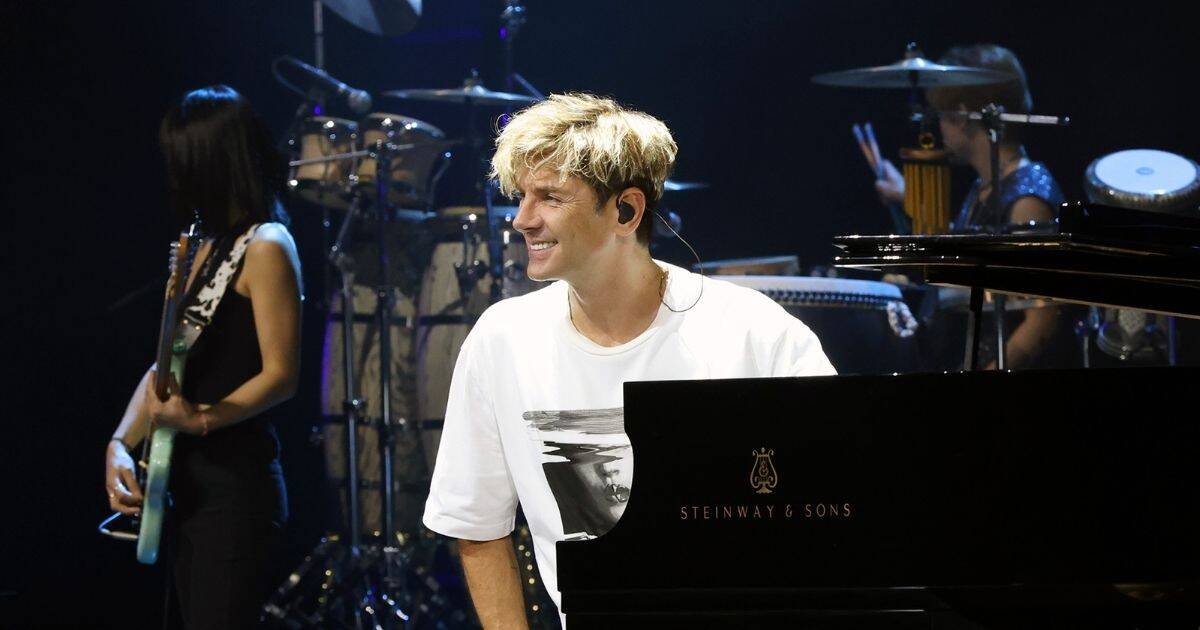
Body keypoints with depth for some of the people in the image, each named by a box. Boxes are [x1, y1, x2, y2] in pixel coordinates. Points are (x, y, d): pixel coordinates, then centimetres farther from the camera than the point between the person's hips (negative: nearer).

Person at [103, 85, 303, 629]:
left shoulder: (265, 247, -11)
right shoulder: (206, 246, 16)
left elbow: (281, 375, -15)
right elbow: (166, 366, 16)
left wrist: (202, 420, -26)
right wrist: (120, 445, 3)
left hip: (236, 481, -9)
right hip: (185, 479, 9)